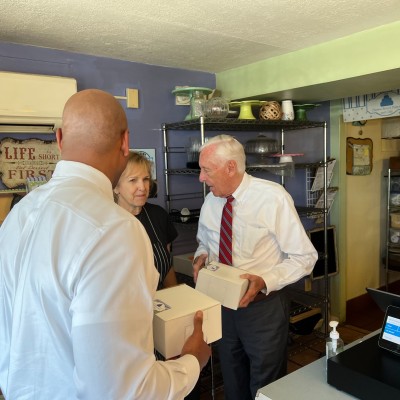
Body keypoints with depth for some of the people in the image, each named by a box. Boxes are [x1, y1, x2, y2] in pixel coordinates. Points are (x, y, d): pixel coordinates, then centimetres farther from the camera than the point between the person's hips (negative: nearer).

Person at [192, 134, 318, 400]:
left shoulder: (273, 198, -19)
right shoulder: (211, 202, -3)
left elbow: (305, 257, -15)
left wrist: (265, 281, -28)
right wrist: (203, 256, -8)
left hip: (263, 307, -5)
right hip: (222, 305, 5)